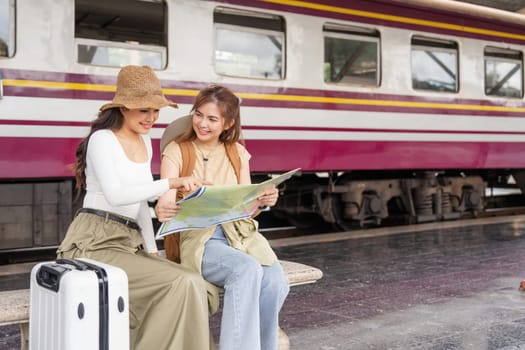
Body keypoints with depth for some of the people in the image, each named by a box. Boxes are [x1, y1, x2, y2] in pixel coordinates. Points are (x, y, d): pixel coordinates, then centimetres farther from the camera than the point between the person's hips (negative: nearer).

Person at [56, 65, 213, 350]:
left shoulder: (144, 142, 17)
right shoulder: (102, 139, -7)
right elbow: (115, 195, -23)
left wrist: (151, 250, 9)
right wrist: (170, 183, -33)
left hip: (131, 242, 7)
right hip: (96, 243, -7)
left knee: (195, 285, -17)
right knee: (180, 284, -24)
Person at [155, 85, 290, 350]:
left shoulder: (237, 152, 13)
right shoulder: (176, 151, 3)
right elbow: (166, 203, -9)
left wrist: (263, 200, -14)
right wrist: (162, 211, -33)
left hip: (240, 233, 4)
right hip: (198, 237, -3)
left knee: (276, 282, -26)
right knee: (248, 270, -33)